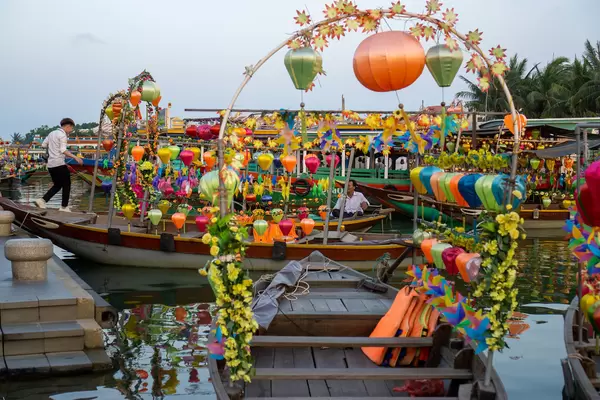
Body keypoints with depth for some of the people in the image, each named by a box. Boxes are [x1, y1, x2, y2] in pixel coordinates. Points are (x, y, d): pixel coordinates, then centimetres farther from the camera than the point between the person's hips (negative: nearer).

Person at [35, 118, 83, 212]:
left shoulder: (52, 133, 14)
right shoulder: (62, 135, -10)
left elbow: (43, 145, 17)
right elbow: (63, 150, -19)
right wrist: (75, 157, -21)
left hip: (50, 164, 8)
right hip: (59, 164, -8)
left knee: (57, 185, 18)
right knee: (66, 185, 6)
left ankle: (42, 200, 4)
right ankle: (64, 207, 9)